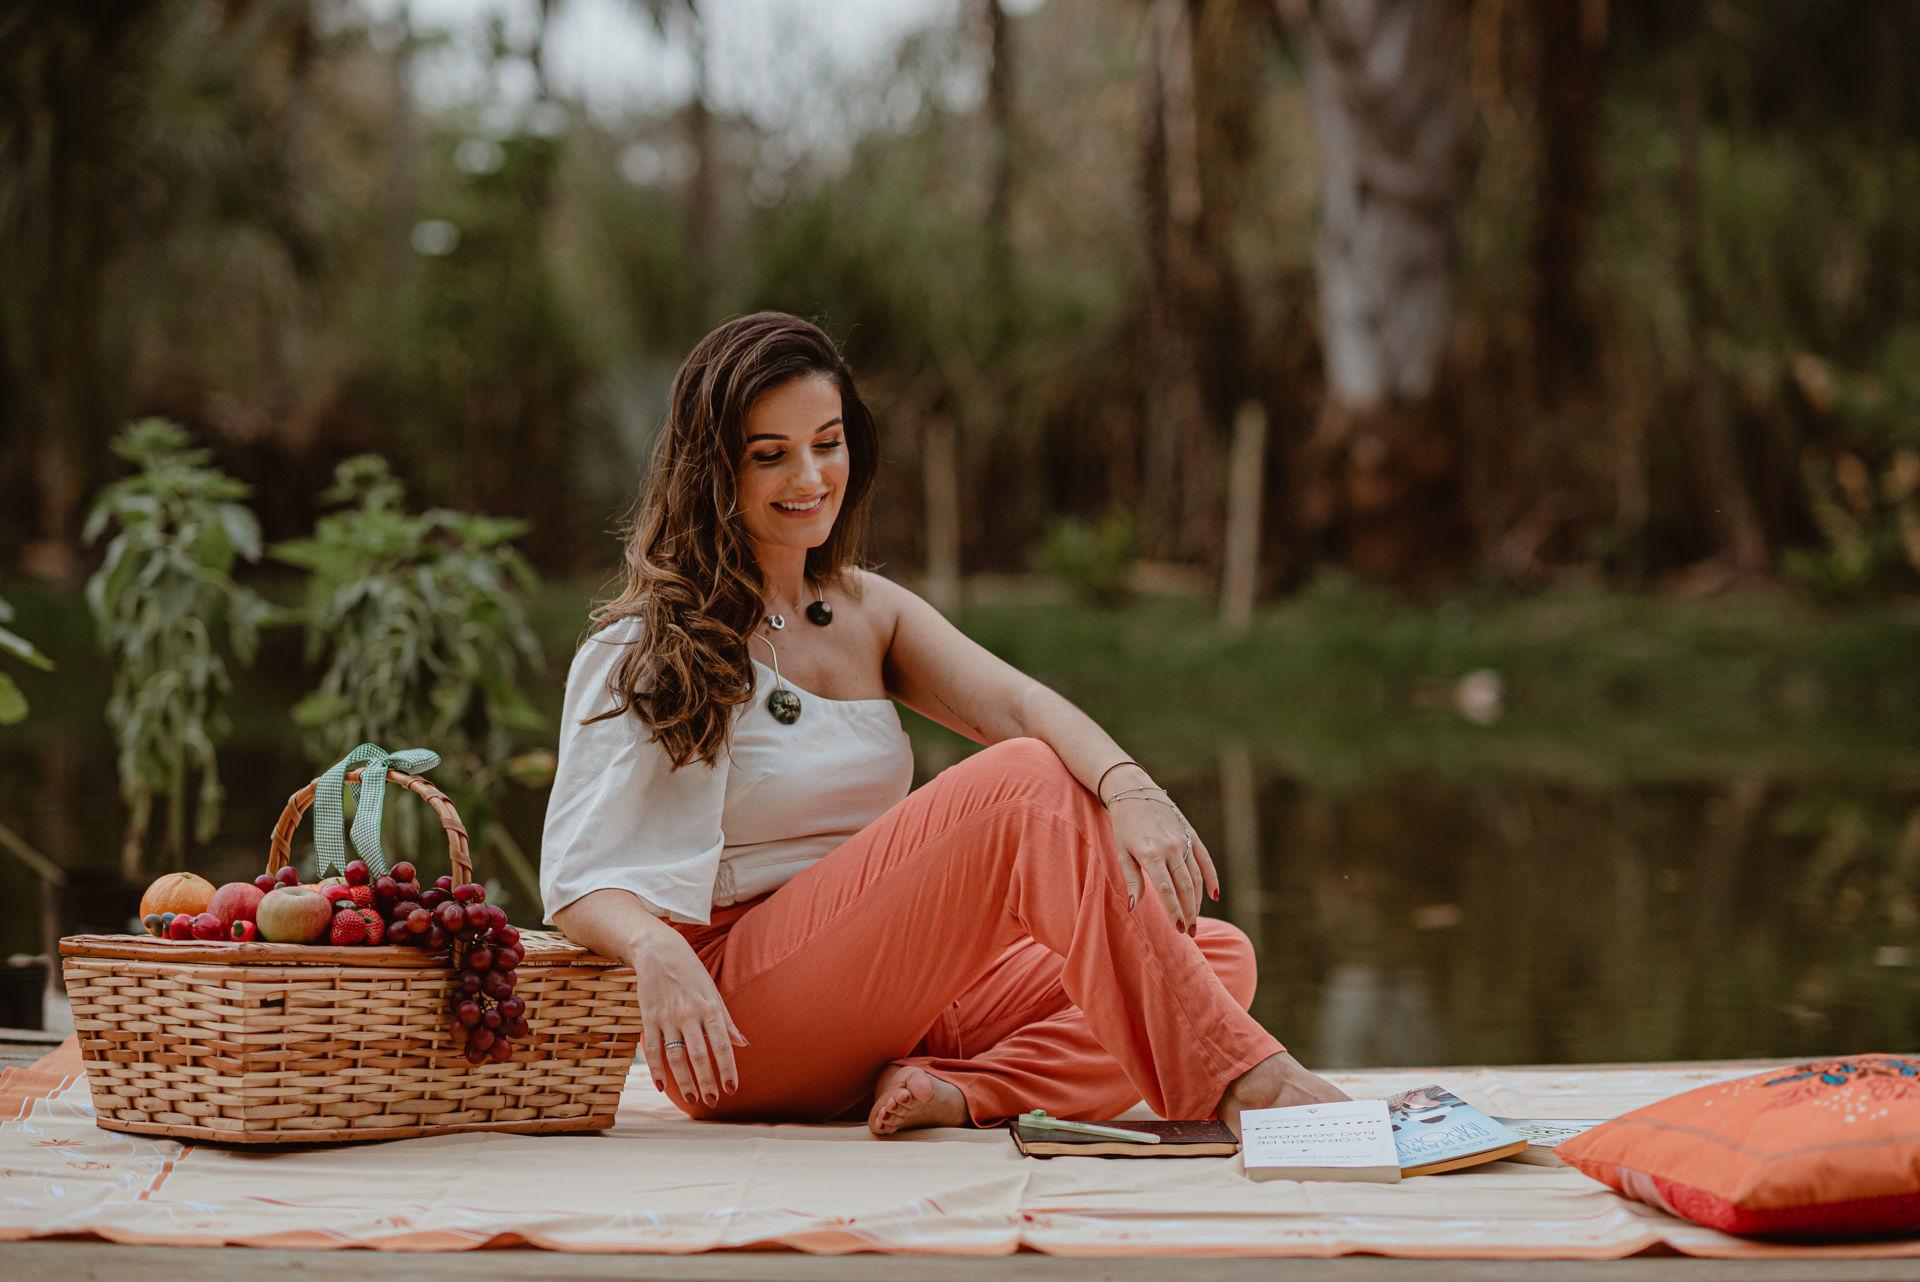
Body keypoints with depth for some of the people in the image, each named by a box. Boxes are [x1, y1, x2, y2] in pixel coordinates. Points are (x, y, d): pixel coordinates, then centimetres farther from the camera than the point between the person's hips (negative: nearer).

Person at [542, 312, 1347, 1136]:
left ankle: (958, 1094, -27)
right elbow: (580, 878, -10)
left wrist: (1131, 790, -26)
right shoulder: (646, 651, -1)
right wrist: (656, 952, -34)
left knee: (1219, 959, -9)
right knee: (1024, 782, -25)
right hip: (737, 1027, -7)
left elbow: (1018, 705, -4)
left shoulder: (870, 613, 16)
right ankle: (1234, 1085, -31)